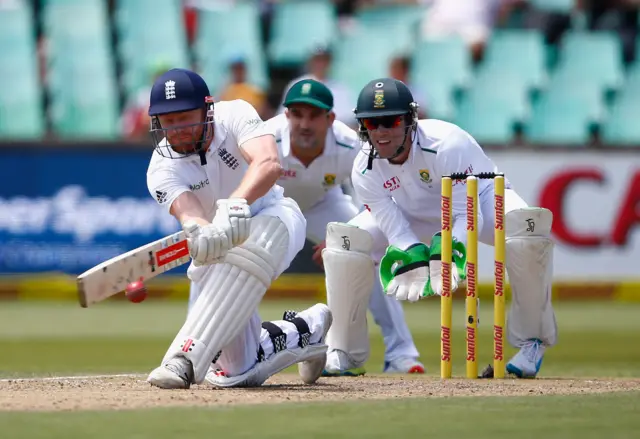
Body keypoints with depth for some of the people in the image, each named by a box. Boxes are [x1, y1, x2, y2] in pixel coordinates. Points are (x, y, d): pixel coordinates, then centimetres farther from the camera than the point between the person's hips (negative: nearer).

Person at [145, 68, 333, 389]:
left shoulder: (233, 115, -21)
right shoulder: (162, 170, -17)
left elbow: (269, 164, -39)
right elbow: (189, 214, -36)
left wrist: (236, 205, -57)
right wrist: (199, 234, -61)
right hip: (220, 246, 3)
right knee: (240, 372, -8)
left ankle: (186, 357, -43)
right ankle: (299, 332, 23)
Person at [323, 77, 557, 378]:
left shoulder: (447, 145, -37)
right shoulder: (364, 171, -23)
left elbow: (468, 215, -37)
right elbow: (396, 230, -24)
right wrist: (415, 262, -46)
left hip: (481, 198, -4)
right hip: (418, 217, 4)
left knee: (526, 226, -38)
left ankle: (531, 342, -20)